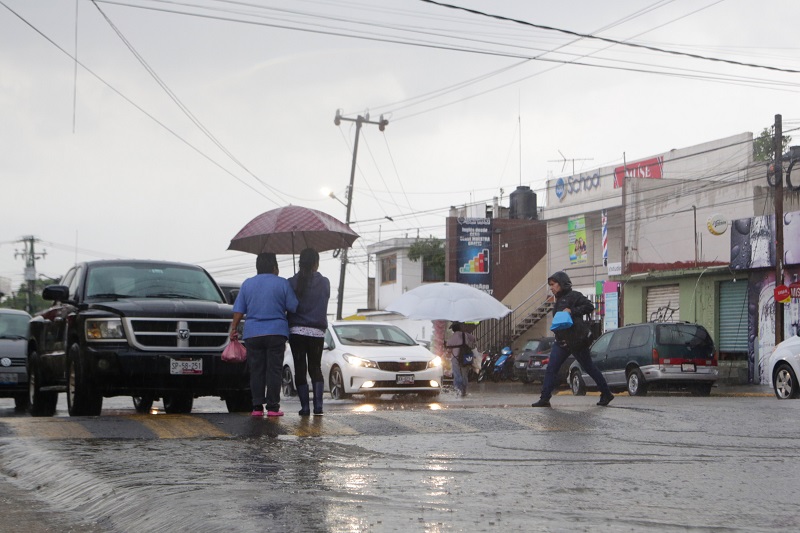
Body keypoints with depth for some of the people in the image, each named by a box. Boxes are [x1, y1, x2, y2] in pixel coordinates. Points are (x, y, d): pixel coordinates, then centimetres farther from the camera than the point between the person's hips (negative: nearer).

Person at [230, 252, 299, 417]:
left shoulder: (247, 284, 7)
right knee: (274, 370, 1)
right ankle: (273, 407, -2)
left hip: (252, 334, 2)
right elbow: (293, 308, -1)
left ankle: (257, 407, 4)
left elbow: (239, 310, 6)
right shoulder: (282, 283, -1)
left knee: (256, 371, 6)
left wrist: (234, 328, 13)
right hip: (276, 332, -2)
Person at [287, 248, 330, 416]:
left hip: (297, 331, -1)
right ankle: (318, 404, -2)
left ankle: (305, 406, -1)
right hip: (317, 332, 1)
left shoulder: (291, 282, -3)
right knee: (315, 367, 12)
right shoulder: (324, 283, 0)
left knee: (300, 369, 4)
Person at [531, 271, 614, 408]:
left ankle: (606, 394, 15)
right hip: (561, 341, 8)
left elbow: (589, 307, -16)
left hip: (576, 340, -8)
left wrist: (572, 311, -22)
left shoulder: (574, 296, -7)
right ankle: (545, 399, -8)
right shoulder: (559, 300, 20)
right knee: (550, 369, -5)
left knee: (589, 368, 2)